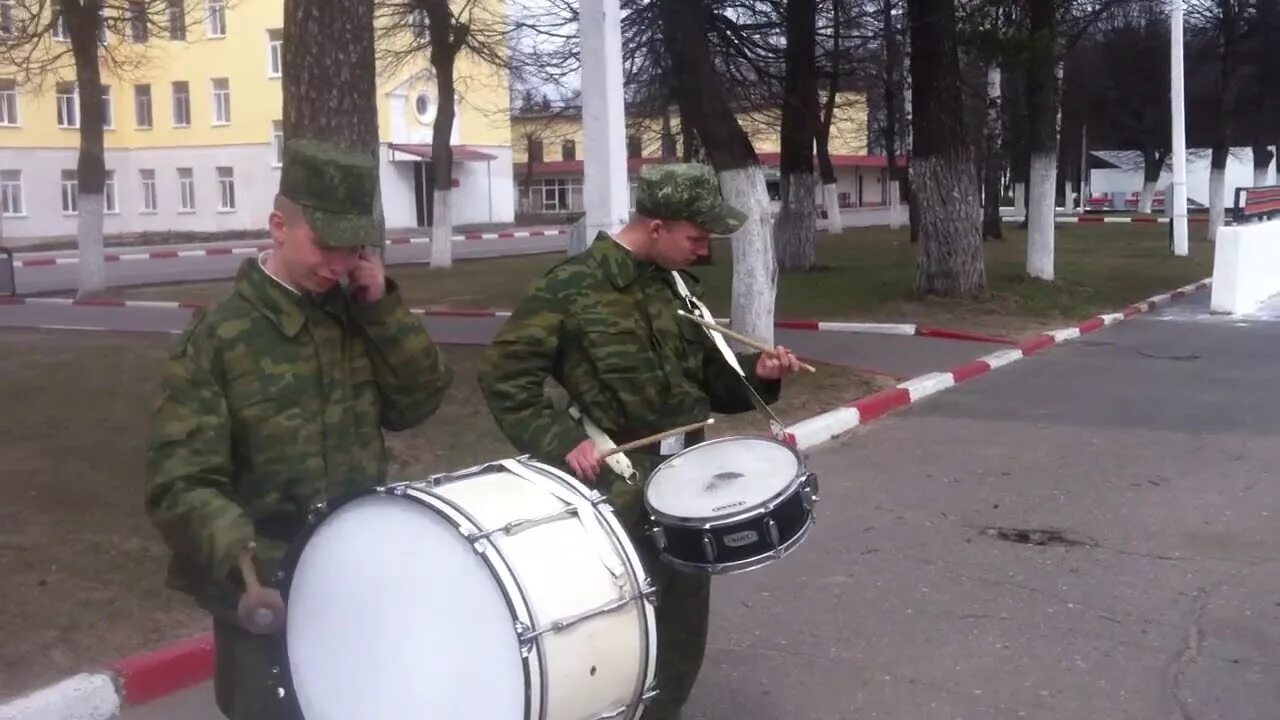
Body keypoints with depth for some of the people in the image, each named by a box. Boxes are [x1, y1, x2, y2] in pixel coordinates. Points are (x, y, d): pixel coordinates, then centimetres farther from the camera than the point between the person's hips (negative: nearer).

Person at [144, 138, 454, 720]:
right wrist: (247, 564, -35)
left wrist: (383, 306, -13)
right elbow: (180, 486, -19)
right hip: (267, 596, -5)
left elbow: (419, 403, -3)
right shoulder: (218, 338, -14)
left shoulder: (359, 313, 3)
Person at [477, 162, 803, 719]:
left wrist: (756, 373, -1)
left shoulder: (679, 286, 9)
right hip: (621, 484, -7)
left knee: (684, 623, 16)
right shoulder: (570, 287, -13)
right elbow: (503, 373, -13)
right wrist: (560, 441, -22)